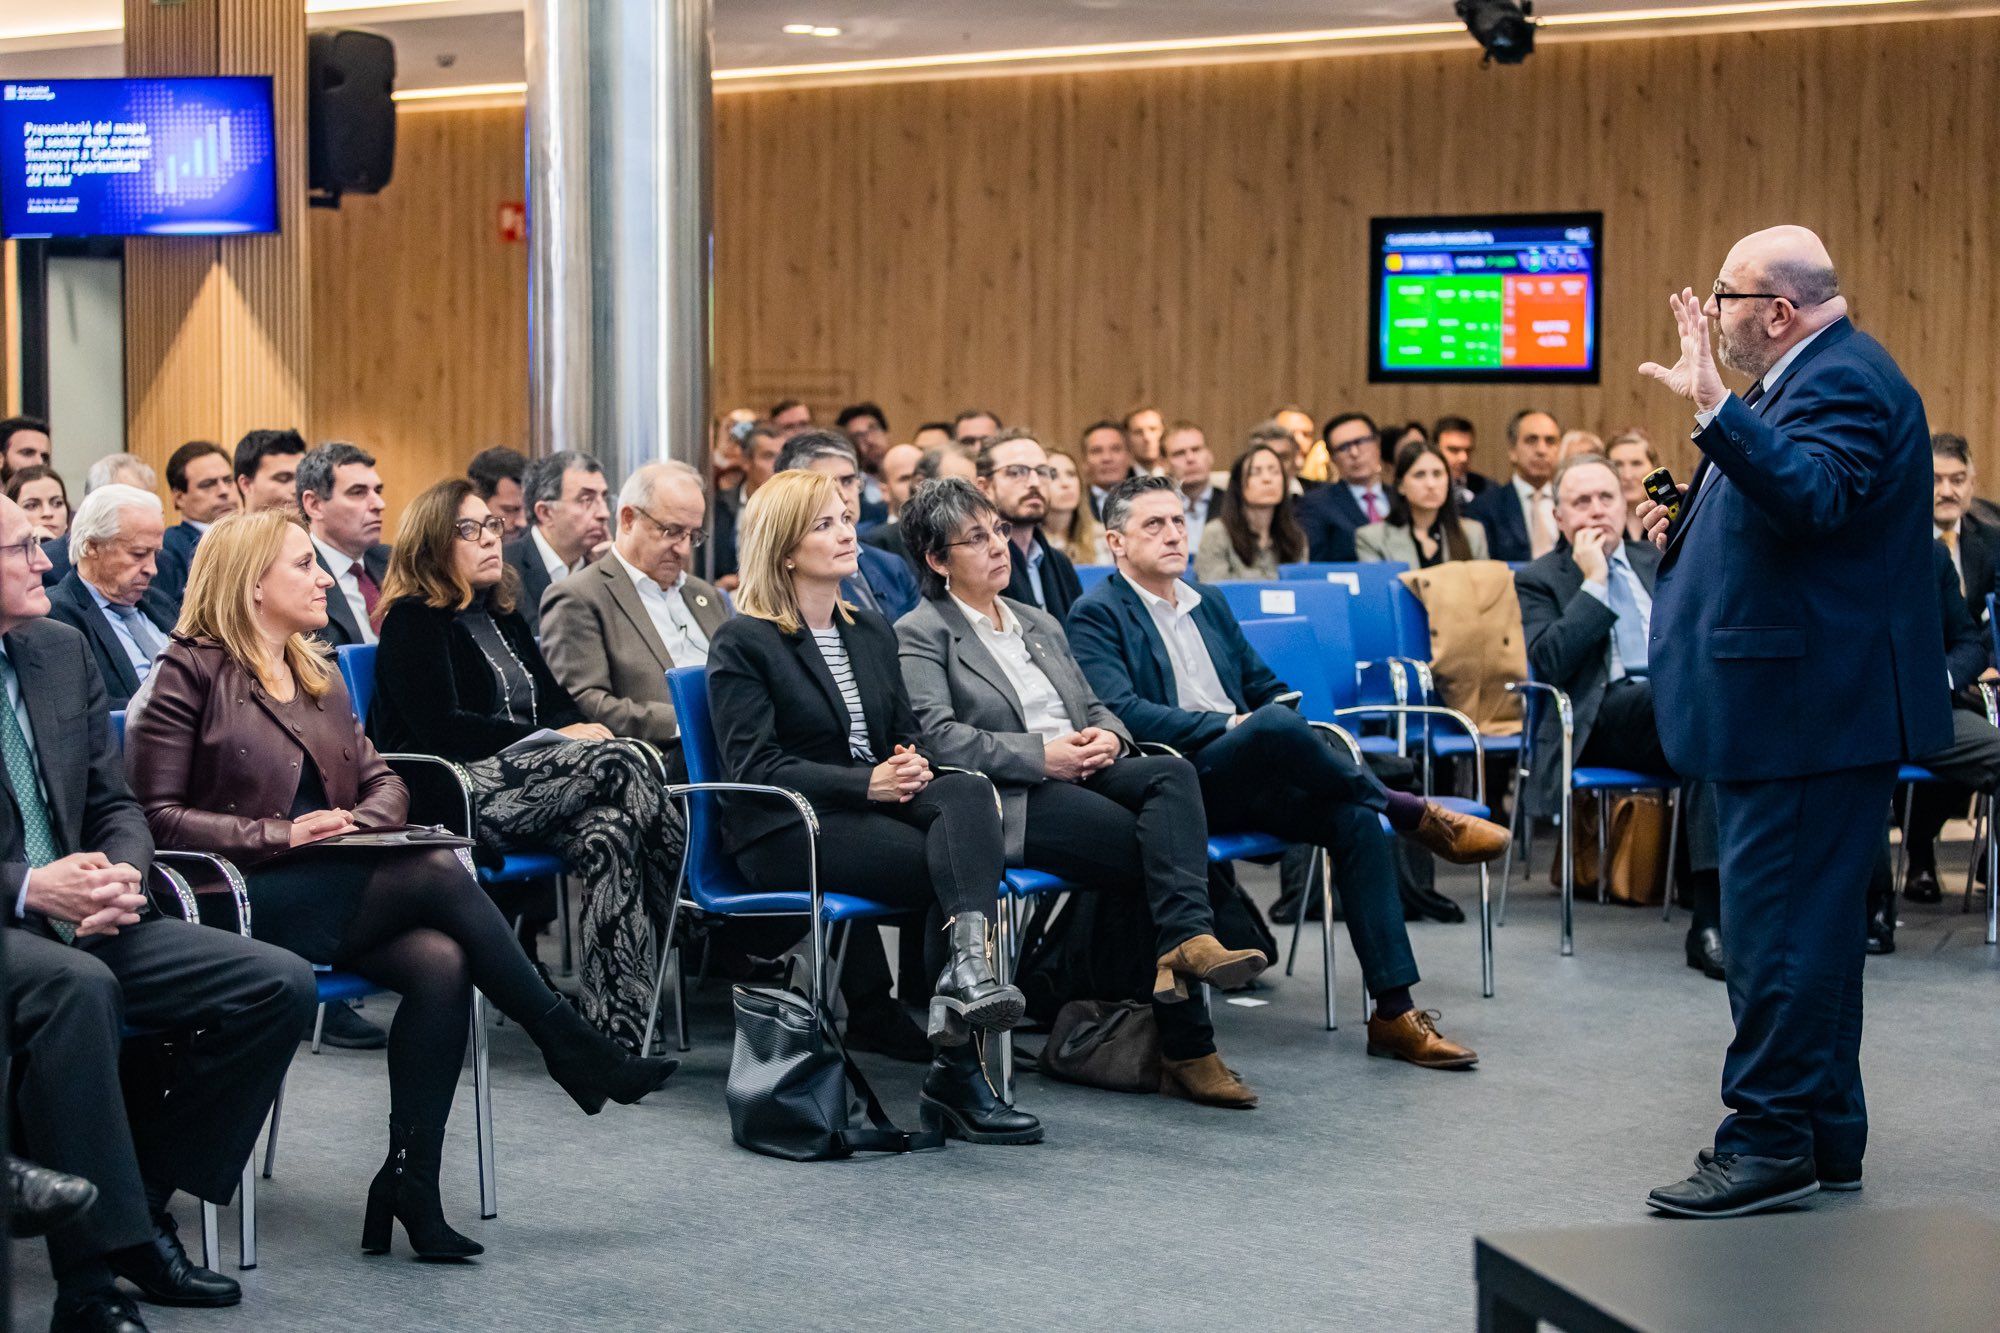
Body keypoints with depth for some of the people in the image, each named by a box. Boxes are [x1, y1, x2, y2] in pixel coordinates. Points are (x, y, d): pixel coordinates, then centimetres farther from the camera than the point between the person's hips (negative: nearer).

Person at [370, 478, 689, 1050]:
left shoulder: (504, 619, 26)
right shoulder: (412, 621, 2)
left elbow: (558, 702, 22)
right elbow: (440, 728, -11)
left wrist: (582, 730, -4)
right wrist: (550, 741, -13)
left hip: (523, 773, 7)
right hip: (455, 792, -7)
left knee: (608, 829, -29)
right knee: (622, 763, -30)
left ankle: (617, 1021, -35)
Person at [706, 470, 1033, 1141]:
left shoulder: (872, 632, 21)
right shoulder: (742, 643, -1)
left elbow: (908, 736, 20)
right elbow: (753, 766, -10)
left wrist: (913, 767, -6)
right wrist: (867, 782, -20)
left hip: (871, 805, 6)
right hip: (784, 832, -6)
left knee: (969, 792, -30)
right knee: (956, 866, -29)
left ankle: (966, 972, -48)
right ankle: (957, 1072, -31)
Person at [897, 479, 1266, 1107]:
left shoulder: (1040, 624, 26)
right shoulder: (920, 635, 3)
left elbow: (1095, 708, 25)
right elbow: (937, 737, -12)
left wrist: (1108, 736, 0)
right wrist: (1042, 754, -17)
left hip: (1084, 775, 6)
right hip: (1010, 802, -6)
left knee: (1172, 773, -28)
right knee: (1158, 851, -26)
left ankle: (1186, 941, -39)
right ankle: (1188, 1048, -25)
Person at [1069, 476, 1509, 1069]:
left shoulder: (1210, 604, 25)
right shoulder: (1097, 614, 1)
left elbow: (1267, 689, 29)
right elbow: (1120, 711, -14)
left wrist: (1287, 721, 5)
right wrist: (1228, 725, -18)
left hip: (1249, 785, 7)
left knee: (1355, 818, -21)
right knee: (1276, 725, -34)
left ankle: (1395, 1013, -22)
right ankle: (1415, 814, -13)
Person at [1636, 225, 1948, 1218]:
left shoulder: (1843, 381, -16)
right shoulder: (1813, 377, 18)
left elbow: (1814, 499, -34)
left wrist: (1714, 410, -42)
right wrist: (1689, 532, 14)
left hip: (1813, 704, -11)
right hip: (1799, 700, 11)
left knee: (1778, 923, -9)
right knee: (1805, 921, 15)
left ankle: (1772, 1142, -6)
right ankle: (1824, 1134, 23)